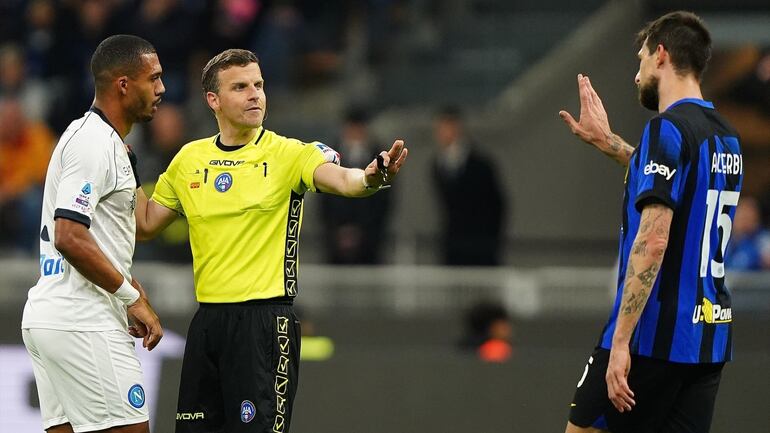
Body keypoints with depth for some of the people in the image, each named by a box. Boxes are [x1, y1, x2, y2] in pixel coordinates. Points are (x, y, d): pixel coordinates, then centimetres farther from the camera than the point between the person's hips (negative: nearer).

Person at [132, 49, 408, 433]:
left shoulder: (288, 154, -5)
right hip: (207, 319, 5)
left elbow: (339, 179, -25)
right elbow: (146, 226, 18)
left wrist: (370, 178, -46)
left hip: (265, 321, -5)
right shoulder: (188, 159, 9)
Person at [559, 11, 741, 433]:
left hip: (655, 335, -8)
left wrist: (620, 341, -23)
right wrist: (606, 141, 39)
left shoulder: (668, 129, -13)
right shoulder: (725, 136, 13)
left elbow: (652, 240, -22)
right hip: (710, 338, 8)